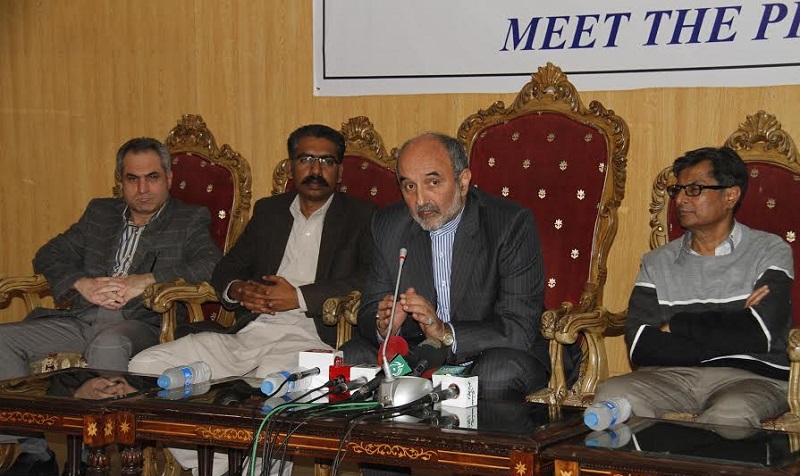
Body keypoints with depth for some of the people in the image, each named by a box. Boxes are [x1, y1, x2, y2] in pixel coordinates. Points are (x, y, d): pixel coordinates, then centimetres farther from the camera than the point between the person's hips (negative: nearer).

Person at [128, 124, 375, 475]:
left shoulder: (360, 217, 9)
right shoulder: (268, 211, 24)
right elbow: (225, 270, 22)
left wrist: (299, 296, -13)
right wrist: (237, 290, -3)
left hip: (307, 337, -6)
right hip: (247, 333, 6)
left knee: (273, 380, -41)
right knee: (145, 366, -12)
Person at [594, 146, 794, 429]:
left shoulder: (769, 252, 6)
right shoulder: (657, 263, 14)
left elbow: (759, 335, -11)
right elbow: (639, 348, -1)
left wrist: (676, 325, 0)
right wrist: (730, 333, -8)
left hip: (753, 376, -3)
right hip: (671, 375, 4)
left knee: (729, 414, -39)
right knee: (611, 395, -26)